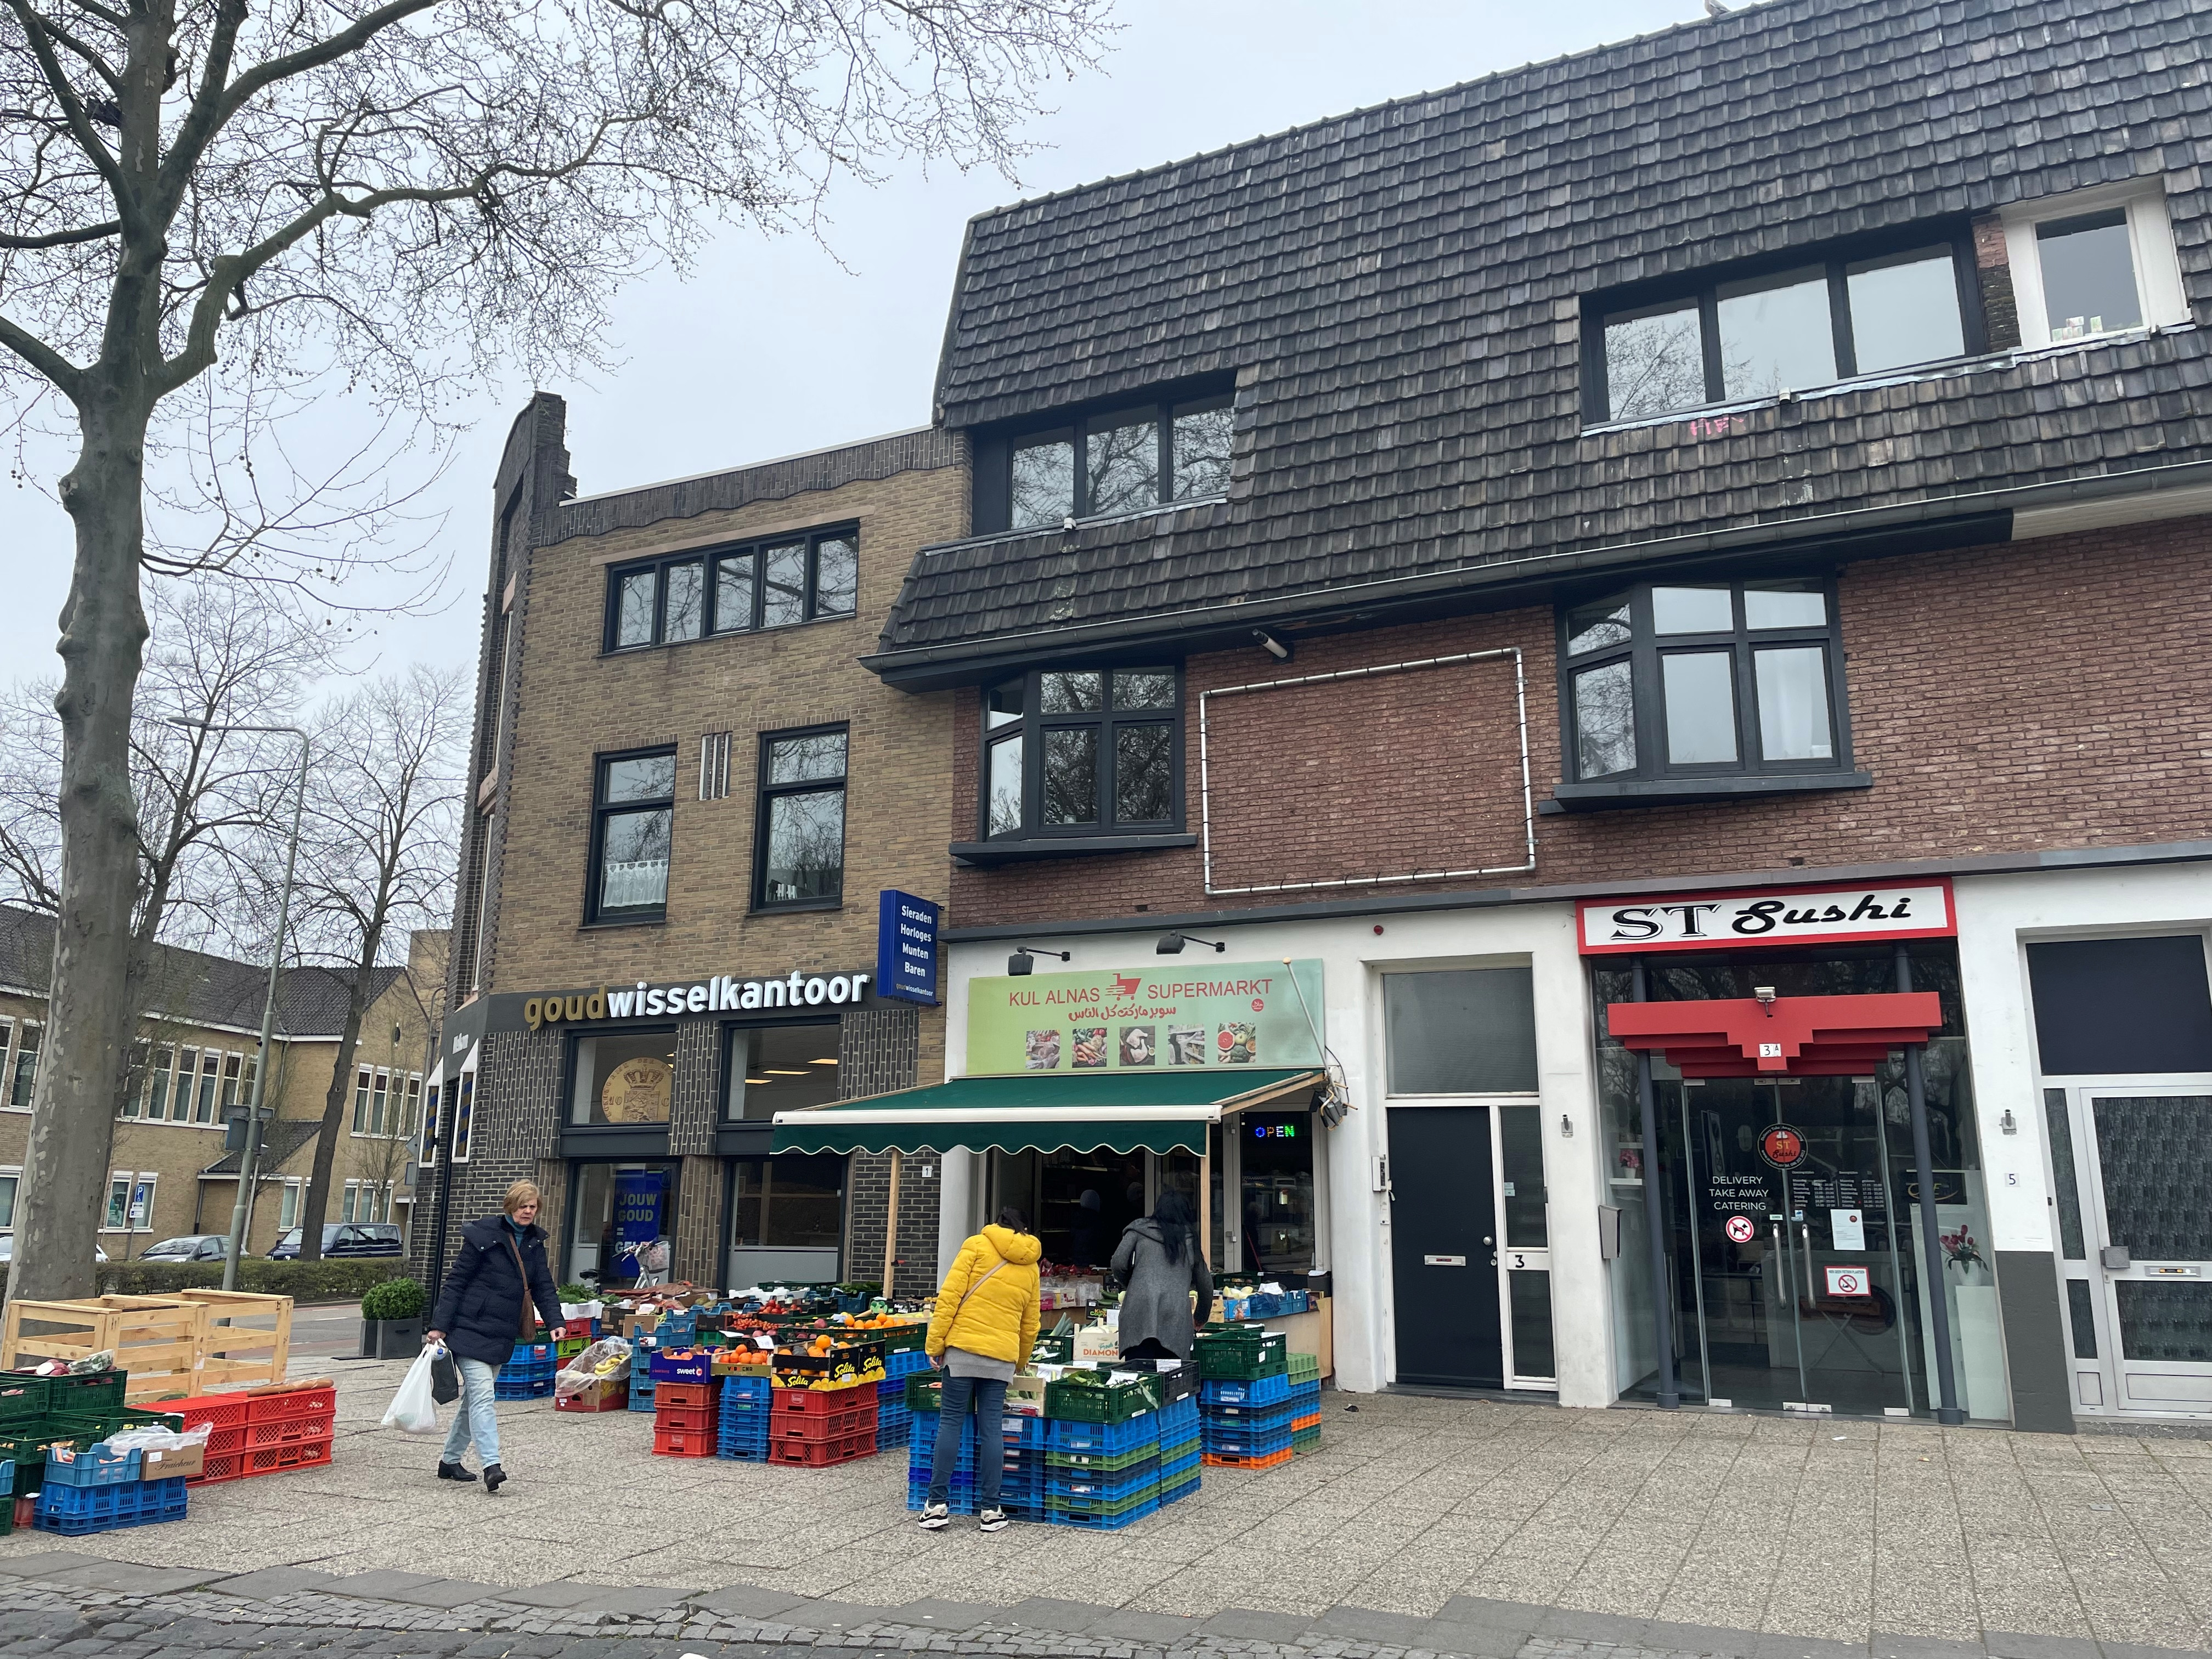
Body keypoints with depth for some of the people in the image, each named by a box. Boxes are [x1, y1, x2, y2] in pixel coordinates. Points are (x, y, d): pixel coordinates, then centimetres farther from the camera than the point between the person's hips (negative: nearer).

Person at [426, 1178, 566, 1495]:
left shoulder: (534, 1242, 9)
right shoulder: (482, 1235, -10)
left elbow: (543, 1287, 9)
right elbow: (455, 1281, -9)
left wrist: (554, 1322, -5)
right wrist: (439, 1326, -12)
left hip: (502, 1335, 7)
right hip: (471, 1329, -7)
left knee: (474, 1398, 15)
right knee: (482, 1395, -15)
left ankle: (450, 1460, 29)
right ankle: (491, 1468, -19)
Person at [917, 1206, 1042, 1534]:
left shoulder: (978, 1245, 2)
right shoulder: (1030, 1267, 14)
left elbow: (950, 1295, -7)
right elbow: (1030, 1325, 20)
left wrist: (934, 1343, -4)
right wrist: (1022, 1361, 35)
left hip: (963, 1347, -3)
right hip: (1002, 1355, 3)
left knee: (951, 1421, 3)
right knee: (990, 1430, 6)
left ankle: (937, 1504, 3)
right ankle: (990, 1510, 5)